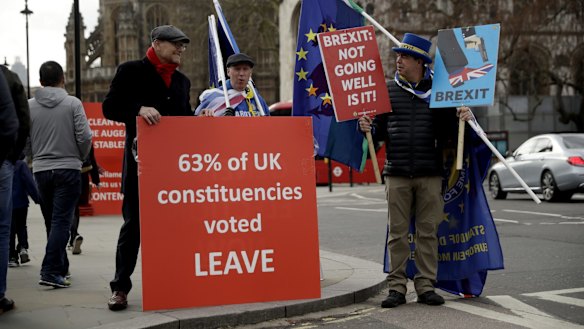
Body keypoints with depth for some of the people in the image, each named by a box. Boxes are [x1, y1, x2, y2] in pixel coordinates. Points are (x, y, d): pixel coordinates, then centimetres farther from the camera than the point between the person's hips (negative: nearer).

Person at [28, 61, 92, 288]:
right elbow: (85, 137, -10)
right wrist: (80, 158, 9)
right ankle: (50, 271, -15)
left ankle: (60, 267, 23)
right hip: (68, 169, -3)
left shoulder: (29, 106, 1)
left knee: (51, 221, 15)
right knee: (61, 221, -5)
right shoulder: (72, 103, -6)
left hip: (40, 170, 3)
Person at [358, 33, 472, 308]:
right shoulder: (388, 90, 9)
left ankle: (426, 286, 11)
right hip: (396, 174, 1)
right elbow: (380, 129, 11)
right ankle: (397, 287, 8)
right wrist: (367, 127, -10)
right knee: (397, 232, 2)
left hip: (430, 174, 0)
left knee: (428, 231, 3)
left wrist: (461, 119, -10)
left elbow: (449, 134, 9)